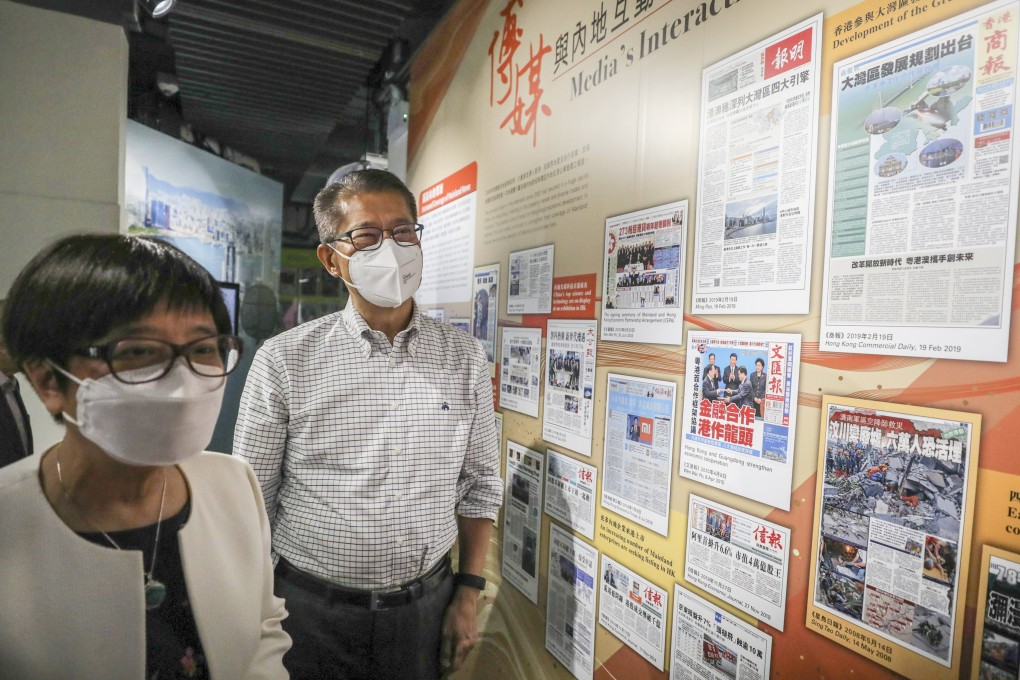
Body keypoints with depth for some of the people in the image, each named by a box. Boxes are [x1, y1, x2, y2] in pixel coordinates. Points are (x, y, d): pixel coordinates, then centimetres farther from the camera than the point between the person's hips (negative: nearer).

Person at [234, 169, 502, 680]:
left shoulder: (464, 359, -4)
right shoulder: (284, 360, -9)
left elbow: (479, 485, 3)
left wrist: (468, 595, 3)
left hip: (426, 606, 2)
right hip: (312, 610, -1)